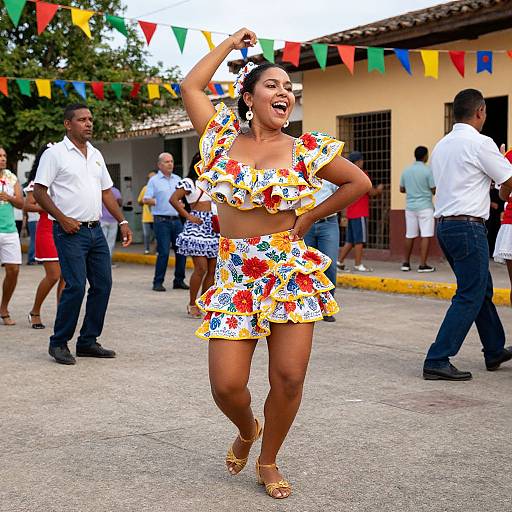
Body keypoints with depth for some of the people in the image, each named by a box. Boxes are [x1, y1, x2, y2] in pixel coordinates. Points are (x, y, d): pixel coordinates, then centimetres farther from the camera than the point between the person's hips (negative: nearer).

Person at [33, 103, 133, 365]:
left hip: (95, 230, 7)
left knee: (103, 284, 5)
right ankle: (58, 343, 3)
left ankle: (88, 342, 16)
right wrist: (62, 219, -16)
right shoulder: (55, 153, -4)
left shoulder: (96, 155, 16)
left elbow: (106, 192, 20)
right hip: (71, 232, -7)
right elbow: (39, 191, -8)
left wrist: (122, 221, 11)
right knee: (76, 286, -12)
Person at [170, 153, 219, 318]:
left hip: (213, 228, 7)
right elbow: (173, 199, -11)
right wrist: (188, 216, -13)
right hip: (197, 226, -6)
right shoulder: (188, 182, 0)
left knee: (212, 270, 3)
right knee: (201, 267, -14)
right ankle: (192, 304, -1)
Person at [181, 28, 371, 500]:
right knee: (226, 386, -6)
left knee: (290, 378, -4)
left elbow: (360, 182, 7)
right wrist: (229, 45, 19)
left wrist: (309, 218, 5)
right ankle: (247, 430, 30)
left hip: (290, 269, -1)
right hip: (233, 273, 1)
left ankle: (268, 461, 21)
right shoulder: (224, 138, 6)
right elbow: (191, 87, 12)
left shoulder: (305, 150, 2)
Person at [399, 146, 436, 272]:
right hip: (425, 207, -5)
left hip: (410, 206, 5)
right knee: (426, 236, -3)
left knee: (410, 236, 12)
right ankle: (423, 265, -6)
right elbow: (434, 191, -8)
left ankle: (406, 263, 16)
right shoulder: (428, 171, -10)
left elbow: (402, 189, 12)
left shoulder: (406, 171, 6)